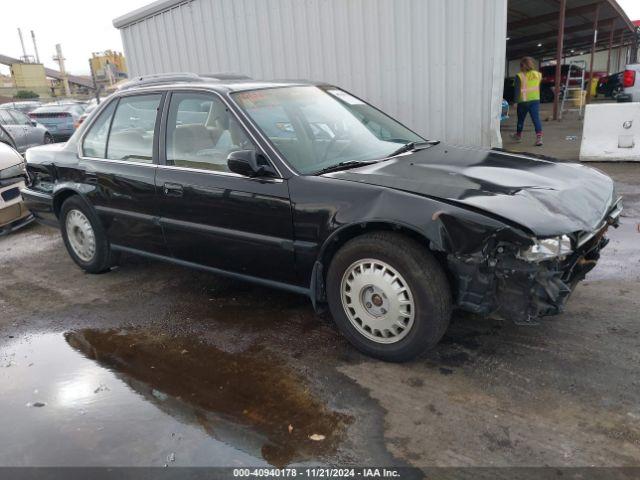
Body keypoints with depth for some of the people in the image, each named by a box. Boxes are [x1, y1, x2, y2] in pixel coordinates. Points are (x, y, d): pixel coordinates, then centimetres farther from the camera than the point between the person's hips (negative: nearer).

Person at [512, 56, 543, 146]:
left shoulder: (519, 76, -8)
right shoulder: (538, 75, 6)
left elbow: (517, 89, -12)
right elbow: (538, 87, 15)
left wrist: (516, 100, -11)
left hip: (523, 101, -2)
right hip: (535, 100, 2)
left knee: (521, 119, 15)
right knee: (536, 118, -6)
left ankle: (518, 135, 33)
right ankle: (539, 137, -19)